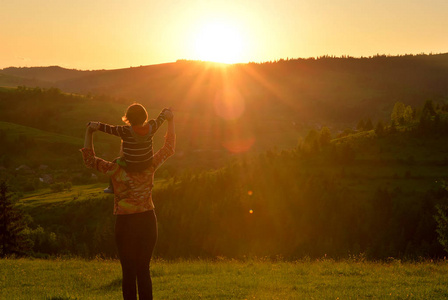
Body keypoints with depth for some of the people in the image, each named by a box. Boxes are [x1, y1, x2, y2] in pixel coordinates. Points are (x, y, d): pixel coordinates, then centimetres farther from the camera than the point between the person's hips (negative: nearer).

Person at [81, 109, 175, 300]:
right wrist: (170, 121, 14)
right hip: (148, 221, 2)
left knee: (129, 271, 4)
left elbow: (89, 160, 5)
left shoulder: (114, 170, -8)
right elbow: (169, 148, 9)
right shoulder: (150, 166, -5)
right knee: (144, 269, 11)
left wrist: (89, 133, 5)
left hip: (125, 224, -2)